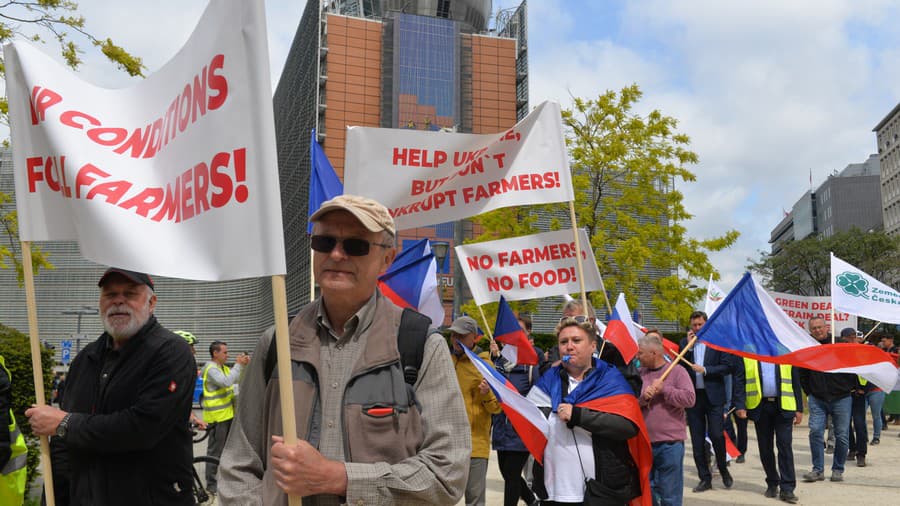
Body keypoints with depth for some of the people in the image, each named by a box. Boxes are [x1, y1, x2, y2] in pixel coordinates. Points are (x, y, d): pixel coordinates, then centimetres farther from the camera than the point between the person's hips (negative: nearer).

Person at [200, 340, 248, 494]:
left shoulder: (224, 368, 12)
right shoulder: (211, 369, -16)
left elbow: (240, 379, 10)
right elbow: (227, 382, -29)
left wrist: (245, 365, -4)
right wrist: (238, 364, -23)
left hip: (227, 414, 9)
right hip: (216, 417, -9)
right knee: (215, 451, -2)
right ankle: (211, 484, 5)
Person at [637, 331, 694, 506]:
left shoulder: (677, 371, -2)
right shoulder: (640, 373, 10)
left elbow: (689, 398, -13)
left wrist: (664, 389, -15)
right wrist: (643, 397, -14)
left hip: (670, 444, -4)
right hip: (644, 443, 4)